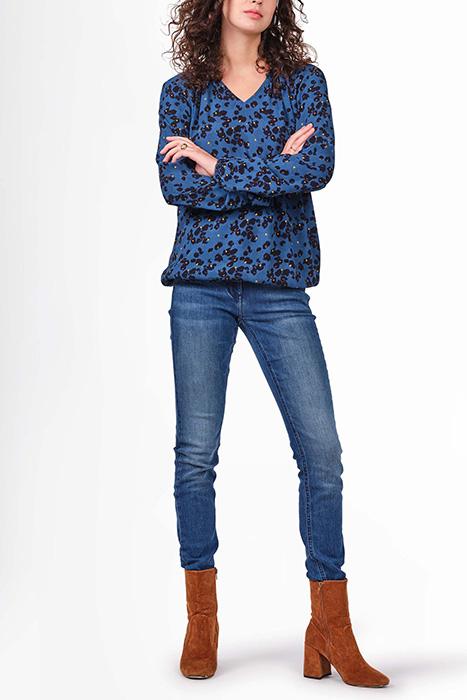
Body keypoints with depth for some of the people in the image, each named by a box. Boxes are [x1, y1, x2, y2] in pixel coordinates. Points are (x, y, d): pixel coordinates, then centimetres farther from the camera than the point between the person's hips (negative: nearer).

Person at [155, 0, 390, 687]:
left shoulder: (305, 81, 11)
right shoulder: (182, 90, 12)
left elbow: (319, 168, -8)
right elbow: (175, 183, -5)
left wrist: (218, 165, -7)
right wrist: (274, 168, -8)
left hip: (279, 286, 0)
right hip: (202, 283, 0)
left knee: (322, 452, -7)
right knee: (196, 453, 0)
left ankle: (331, 631, 3)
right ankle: (202, 622, 13)